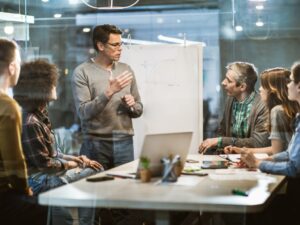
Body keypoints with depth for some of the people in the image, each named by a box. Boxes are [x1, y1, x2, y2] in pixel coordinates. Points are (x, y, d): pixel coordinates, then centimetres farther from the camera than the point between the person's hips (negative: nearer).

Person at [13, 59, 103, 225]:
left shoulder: (39, 116, 10)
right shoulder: (30, 123, -22)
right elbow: (44, 164, -21)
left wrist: (76, 159, 3)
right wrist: (74, 164, -8)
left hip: (46, 173, 10)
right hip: (39, 180, -10)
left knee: (96, 169, 7)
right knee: (93, 174, -11)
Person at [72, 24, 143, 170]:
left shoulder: (126, 70, 10)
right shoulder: (82, 72, -4)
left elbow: (139, 109, 16)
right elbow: (83, 112, -13)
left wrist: (132, 106, -6)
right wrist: (109, 92, -21)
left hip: (124, 143, 4)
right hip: (96, 144, -4)